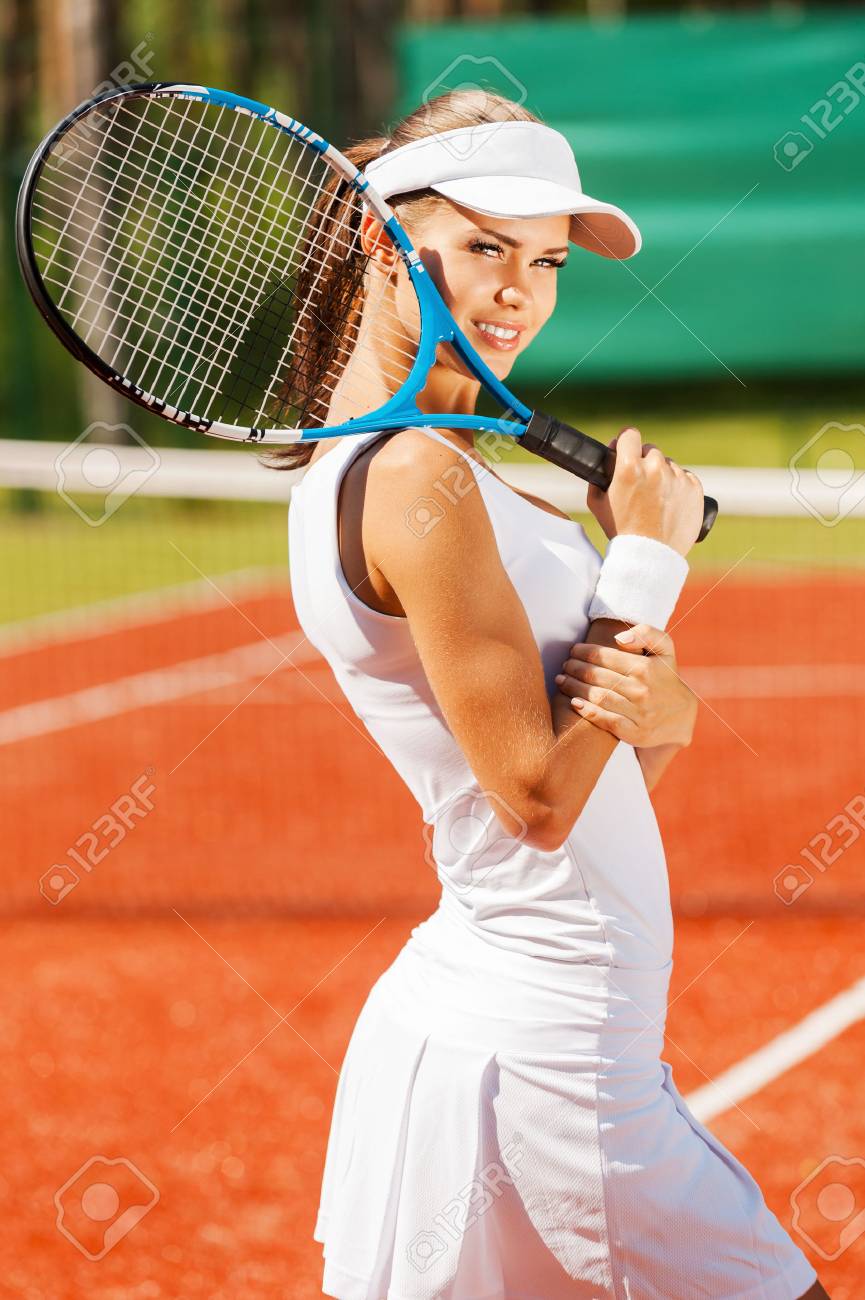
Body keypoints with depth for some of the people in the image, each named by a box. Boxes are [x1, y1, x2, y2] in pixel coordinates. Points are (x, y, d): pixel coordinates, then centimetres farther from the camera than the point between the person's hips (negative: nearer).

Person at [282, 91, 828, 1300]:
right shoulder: (421, 475, -18)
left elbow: (630, 761, 11)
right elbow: (539, 799, -17)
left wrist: (658, 699, -13)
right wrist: (647, 563, -10)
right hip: (540, 1052, -9)